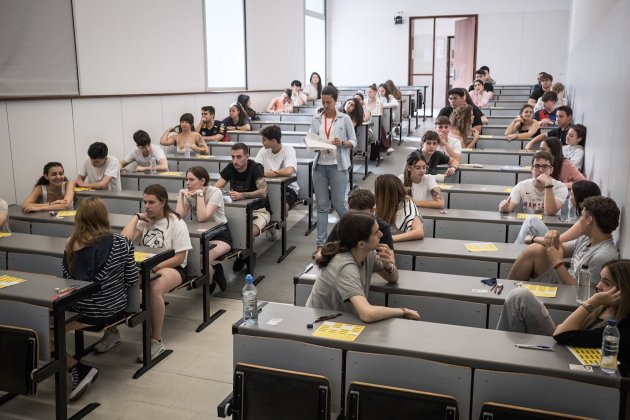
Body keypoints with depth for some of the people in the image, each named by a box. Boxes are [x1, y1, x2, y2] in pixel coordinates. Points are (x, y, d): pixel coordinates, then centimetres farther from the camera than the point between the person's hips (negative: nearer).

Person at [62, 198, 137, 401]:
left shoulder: (71, 244, -7)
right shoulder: (120, 243, -10)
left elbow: (67, 279, 5)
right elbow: (132, 280, -2)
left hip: (84, 312, -3)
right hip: (114, 309, 3)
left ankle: (78, 368, -6)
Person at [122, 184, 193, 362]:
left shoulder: (176, 223, -4)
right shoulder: (144, 221, 11)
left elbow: (180, 257, -10)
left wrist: (154, 268, -20)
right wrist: (136, 217, -1)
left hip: (171, 268, -5)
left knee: (154, 289, -38)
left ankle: (156, 341, -24)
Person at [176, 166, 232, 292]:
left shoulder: (215, 192, -16)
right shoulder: (189, 193, 0)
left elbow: (202, 218, -27)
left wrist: (199, 194, -26)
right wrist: (181, 193, -12)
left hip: (220, 235, -5)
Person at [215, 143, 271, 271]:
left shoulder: (255, 168, -16)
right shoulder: (230, 168, 0)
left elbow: (263, 192, -29)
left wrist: (242, 195, -42)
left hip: (258, 210, -5)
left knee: (250, 232, -32)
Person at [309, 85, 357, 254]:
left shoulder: (345, 118, 0)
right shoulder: (316, 118, 8)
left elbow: (354, 142, 1)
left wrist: (342, 143, -18)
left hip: (338, 166, -3)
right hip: (320, 165, 3)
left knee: (338, 204, 1)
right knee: (321, 205, 5)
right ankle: (321, 243, 12)